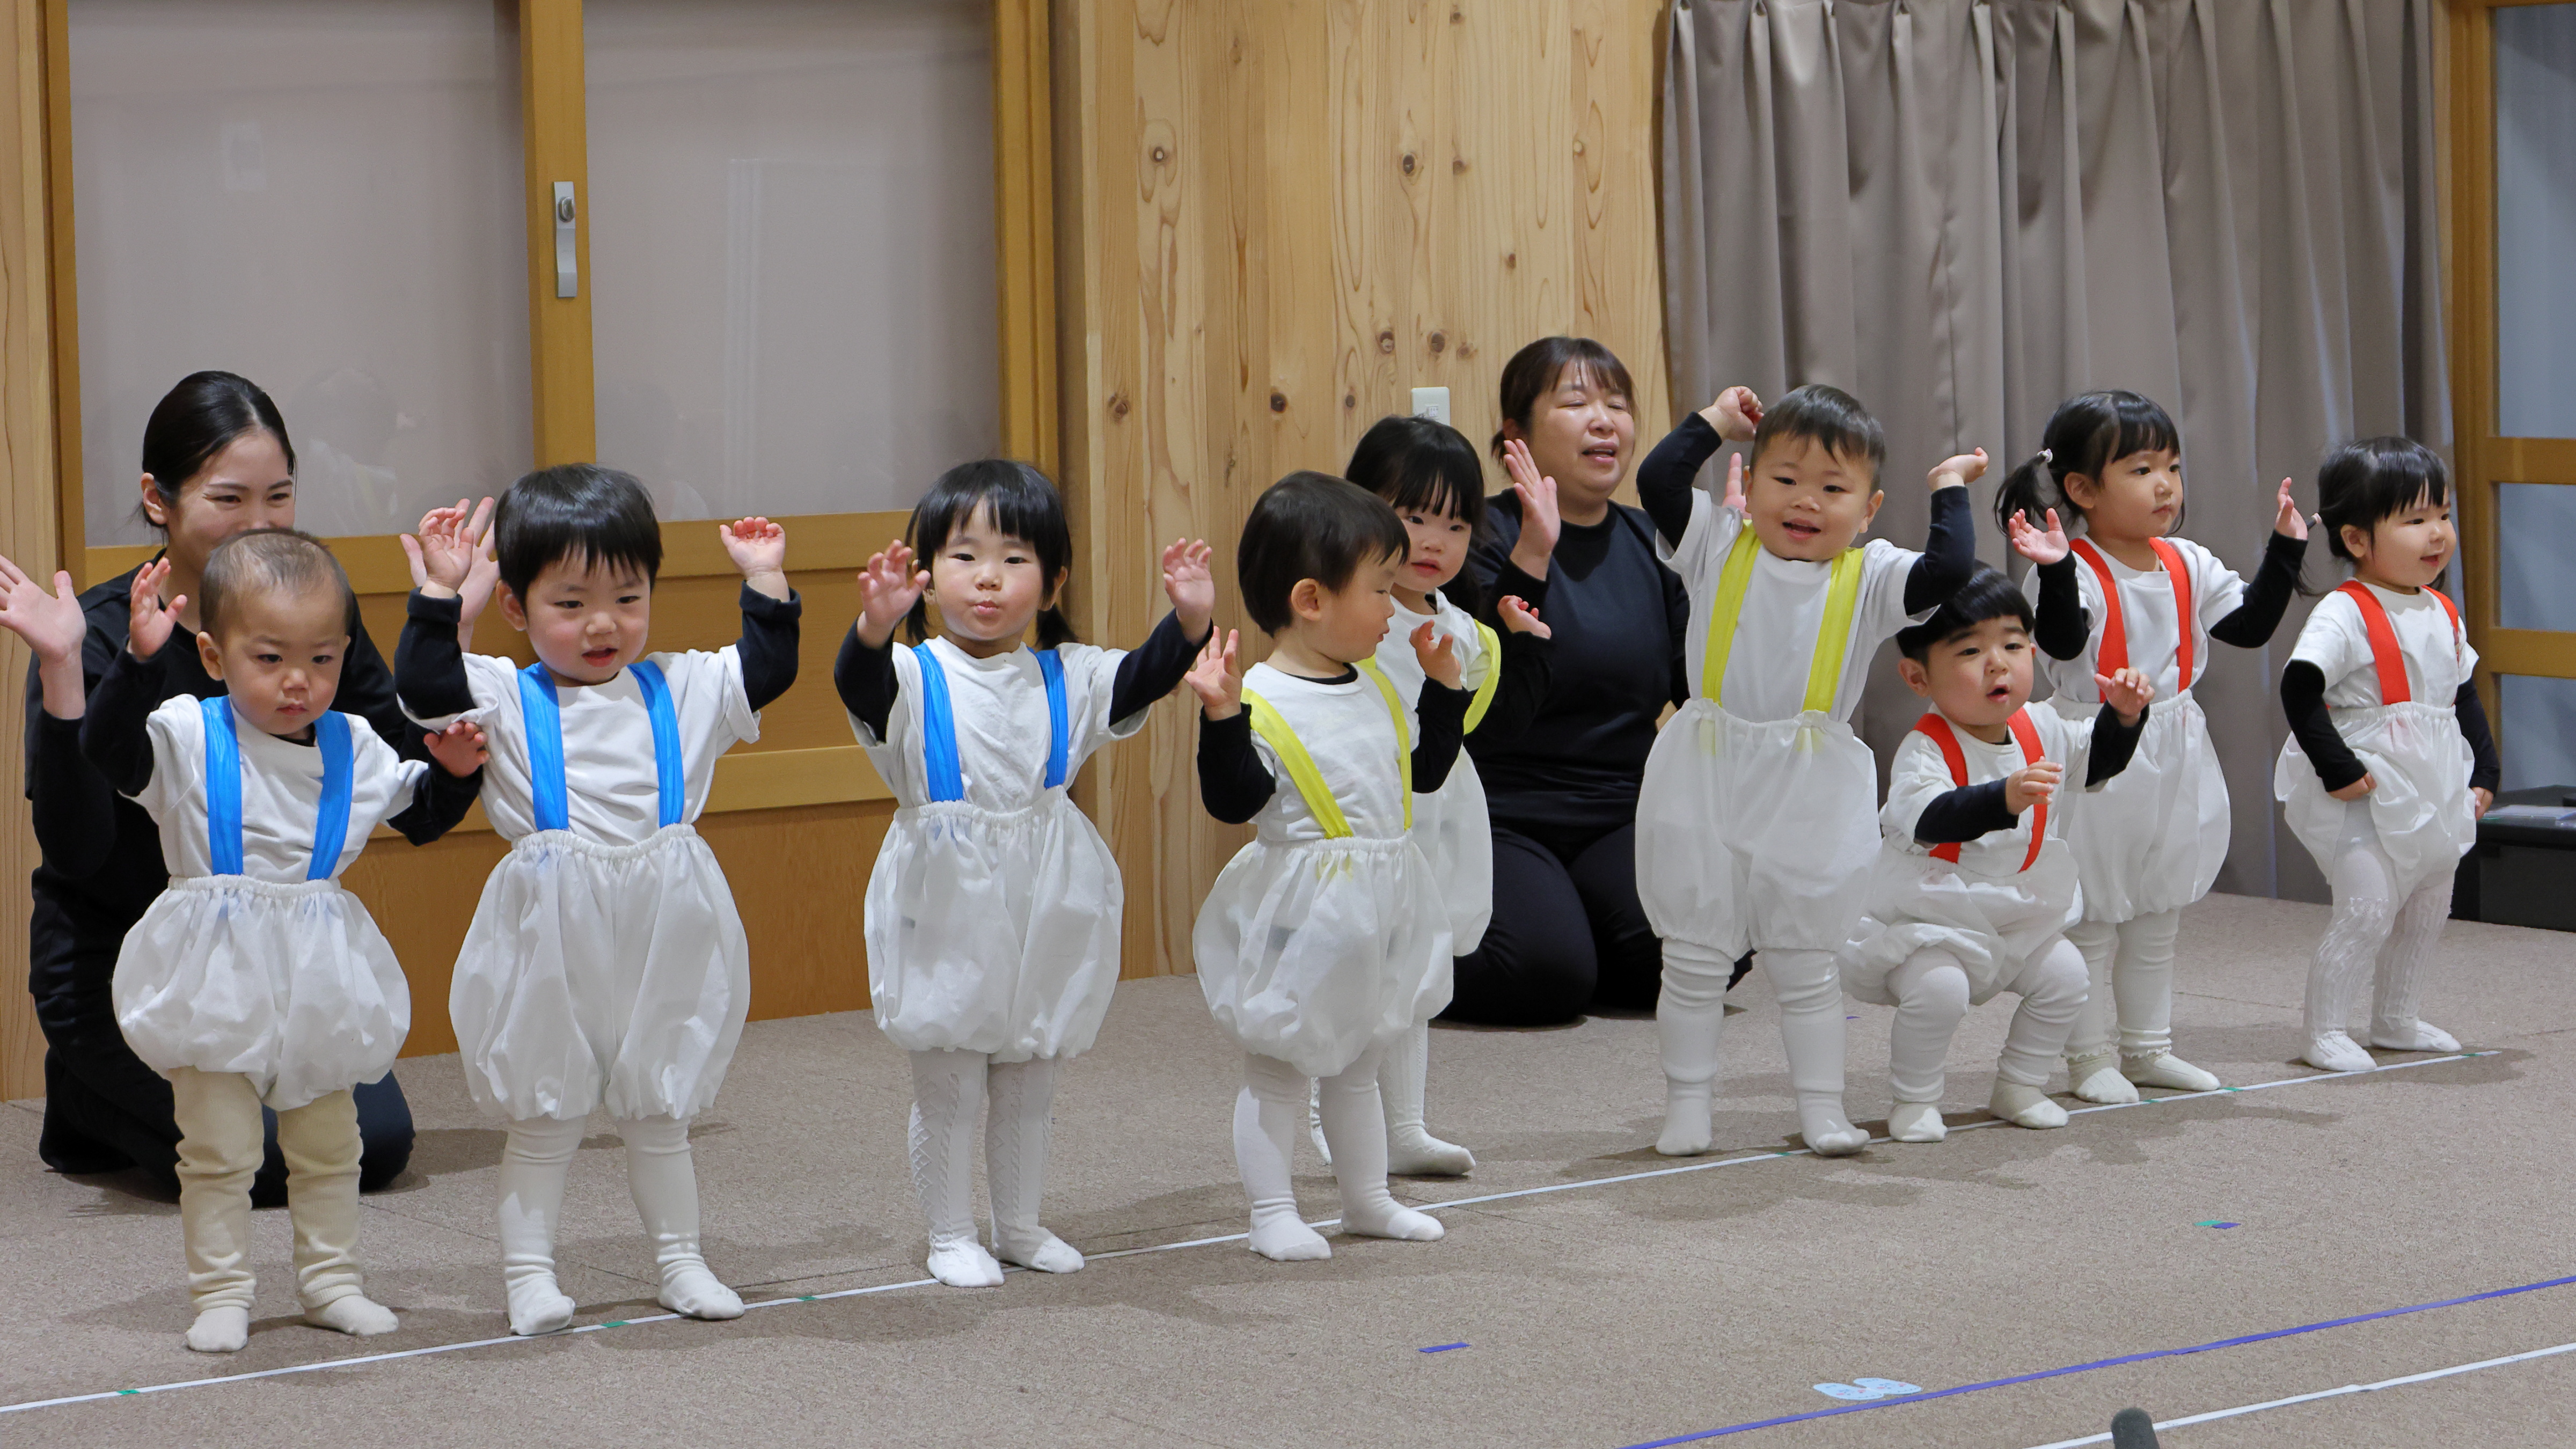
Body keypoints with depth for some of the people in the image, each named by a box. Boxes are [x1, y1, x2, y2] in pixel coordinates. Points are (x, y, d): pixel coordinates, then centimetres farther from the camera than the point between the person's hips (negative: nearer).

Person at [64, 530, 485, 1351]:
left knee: (328, 1143, 14)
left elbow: (419, 818, 17)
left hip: (320, 972, 4)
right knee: (218, 1147, 1)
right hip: (217, 972, -4)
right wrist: (141, 659, -40)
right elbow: (108, 746, -28)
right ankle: (221, 1293, 10)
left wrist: (456, 771, -3)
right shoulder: (190, 738, -10)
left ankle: (330, 1279, 26)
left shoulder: (353, 748, 3)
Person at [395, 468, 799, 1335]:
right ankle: (528, 1271, 13)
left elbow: (765, 675, 8)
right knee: (544, 1115, 6)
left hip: (662, 932, 2)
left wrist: (765, 583, 2)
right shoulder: (506, 700, -3)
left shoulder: (680, 692, 6)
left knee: (659, 1109, 15)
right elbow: (422, 687, -15)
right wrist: (438, 593, -19)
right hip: (552, 937, -2)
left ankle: (679, 1260, 25)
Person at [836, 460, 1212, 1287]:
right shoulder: (916, 678, -9)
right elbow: (861, 687, -29)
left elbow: (1143, 680, -4)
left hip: (1044, 909, 4)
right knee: (949, 1085, 4)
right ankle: (951, 1235, 17)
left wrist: (1190, 620, -23)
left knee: (1028, 1085, 16)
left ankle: (1019, 1225, 30)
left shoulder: (1067, 679, 4)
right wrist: (874, 626, -50)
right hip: (948, 908, -4)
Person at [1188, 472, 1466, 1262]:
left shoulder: (1377, 687, 7)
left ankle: (1367, 1196, 31)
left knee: (1357, 1061, 20)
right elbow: (1235, 801, -23)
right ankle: (1272, 1212, 12)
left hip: (1378, 906, 8)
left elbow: (1424, 772, 16)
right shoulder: (1261, 700, -18)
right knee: (1279, 1068, 3)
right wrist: (1222, 719, -34)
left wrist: (1443, 686, 11)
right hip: (1299, 915, -7)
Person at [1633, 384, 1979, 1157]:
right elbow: (1657, 481, -8)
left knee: (1806, 962, 9)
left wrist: (1949, 487, -3)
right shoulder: (1719, 547, 3)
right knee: (1694, 957, 7)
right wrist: (1715, 420, 2)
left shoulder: (1871, 577, 0)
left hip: (1812, 790, -1)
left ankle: (1822, 1109, 18)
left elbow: (1949, 569, -16)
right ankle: (1685, 1108, 16)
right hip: (1705, 777, 1)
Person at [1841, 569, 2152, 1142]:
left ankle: (2020, 1087, 17)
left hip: (2020, 920, 7)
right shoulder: (1925, 750, -25)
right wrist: (2005, 798, -59)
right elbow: (1926, 818, -44)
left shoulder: (2041, 728, -1)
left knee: (2064, 976, -4)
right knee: (1939, 987, -29)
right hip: (1932, 917, -7)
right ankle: (1914, 1101, -7)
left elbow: (2096, 764, 18)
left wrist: (2123, 716, -3)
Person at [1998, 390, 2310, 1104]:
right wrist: (2053, 570, -45)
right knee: (2093, 920, 2)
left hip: (2175, 762, 7)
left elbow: (2250, 624, 10)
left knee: (2158, 916, 16)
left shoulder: (2188, 565, 6)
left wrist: (2285, 548, 6)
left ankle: (2147, 1046, 26)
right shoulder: (2074, 570, -16)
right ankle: (2091, 1056, 10)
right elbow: (2063, 642, -31)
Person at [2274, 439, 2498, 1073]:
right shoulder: (2345, 615, -16)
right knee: (2367, 907, -14)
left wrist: (2483, 774, 11)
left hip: (2436, 793, 8)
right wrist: (2339, 771, -22)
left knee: (2428, 906, 16)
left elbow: (2466, 699, 18)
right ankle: (2326, 1031, -2)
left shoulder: (2442, 614, 9)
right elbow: (2300, 693, -21)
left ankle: (2397, 1019, 33)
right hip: (2368, 796, -8)